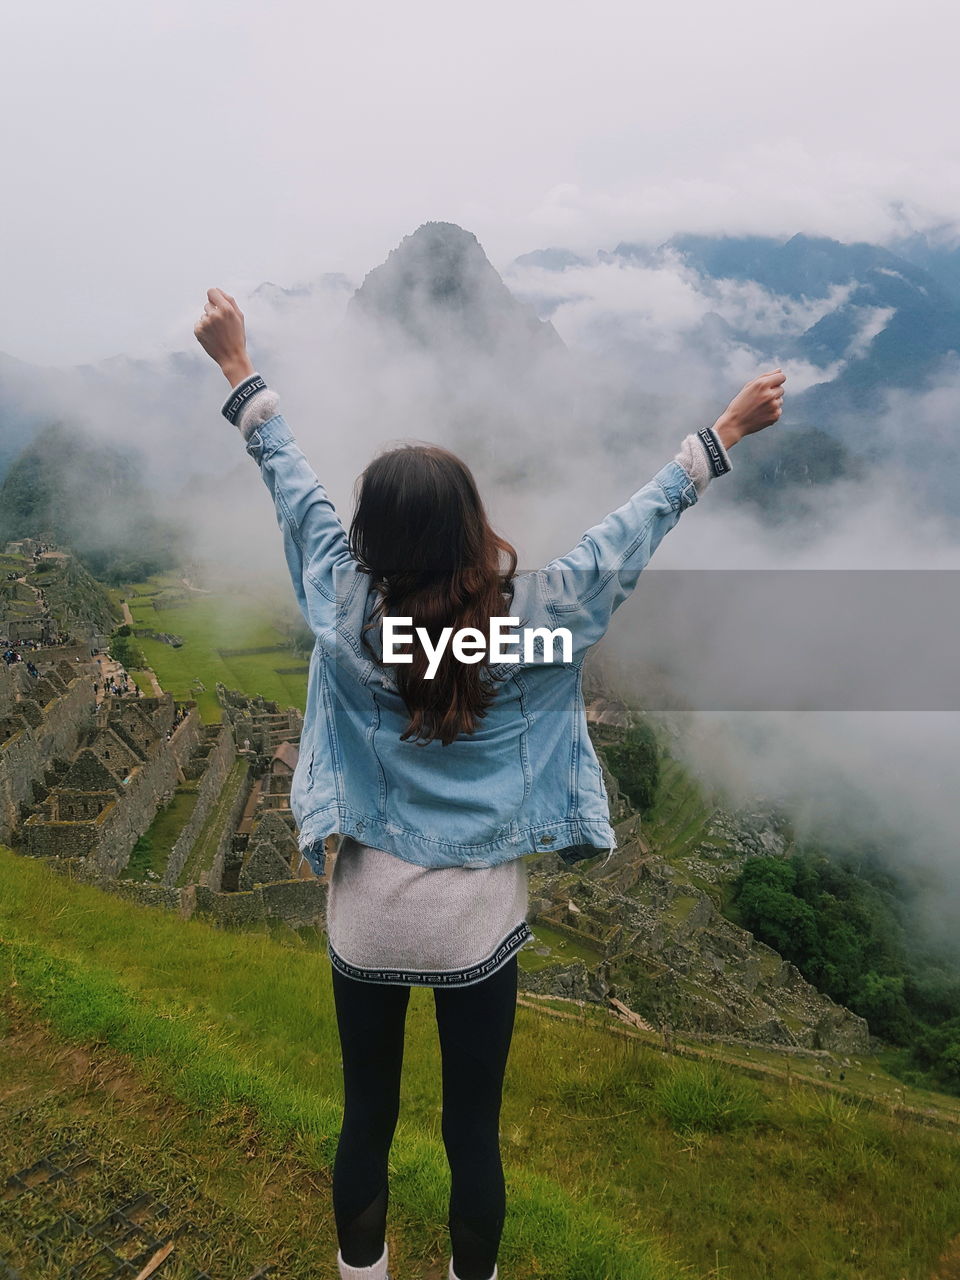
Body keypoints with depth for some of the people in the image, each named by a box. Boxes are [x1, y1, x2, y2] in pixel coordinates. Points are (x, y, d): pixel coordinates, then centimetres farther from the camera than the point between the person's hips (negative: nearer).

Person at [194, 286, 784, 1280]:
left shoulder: (346, 611, -15)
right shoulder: (531, 615, -17)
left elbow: (291, 481, -3)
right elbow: (636, 524, -6)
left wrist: (238, 368, 12)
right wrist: (727, 430, 7)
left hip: (368, 910, 2)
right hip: (480, 916, -1)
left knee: (367, 1117, 21)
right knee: (474, 1131, 18)